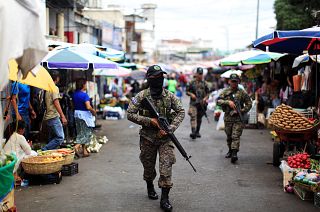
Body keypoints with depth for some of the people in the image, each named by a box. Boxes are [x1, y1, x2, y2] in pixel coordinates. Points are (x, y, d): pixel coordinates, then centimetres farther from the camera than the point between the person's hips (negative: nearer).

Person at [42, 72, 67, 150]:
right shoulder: (55, 88, -9)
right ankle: (45, 150, -17)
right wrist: (63, 117, -20)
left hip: (48, 116, 10)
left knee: (51, 139, 13)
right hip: (54, 116, -10)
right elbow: (56, 103, -17)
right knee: (60, 137, -14)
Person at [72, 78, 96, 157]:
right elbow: (88, 107, -25)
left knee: (81, 133, 14)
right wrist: (93, 111, -9)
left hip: (76, 113, 8)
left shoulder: (74, 94, 5)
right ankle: (76, 146, -16)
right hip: (85, 114, -8)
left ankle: (84, 151, 20)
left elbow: (73, 105, 13)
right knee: (86, 132, 1)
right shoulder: (84, 95, -18)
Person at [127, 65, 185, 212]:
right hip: (147, 137, 0)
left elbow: (181, 111, 1)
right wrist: (149, 121, -17)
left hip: (165, 137, 1)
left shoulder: (169, 95, -1)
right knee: (148, 166, 14)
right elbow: (130, 114, -8)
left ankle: (164, 198, -4)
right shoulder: (142, 96, -7)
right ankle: (150, 187, 41)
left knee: (166, 166, -9)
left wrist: (170, 128, -12)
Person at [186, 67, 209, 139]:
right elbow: (187, 91, 6)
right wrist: (191, 94, -13)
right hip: (193, 102, -3)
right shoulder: (192, 82, 3)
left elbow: (207, 93, 14)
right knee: (193, 117, -16)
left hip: (202, 103, 3)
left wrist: (205, 98, -5)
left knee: (199, 118, 11)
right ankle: (193, 131, -26)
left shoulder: (204, 83, 10)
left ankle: (197, 132, 23)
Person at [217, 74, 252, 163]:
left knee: (236, 136, -12)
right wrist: (228, 102, -19)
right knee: (229, 136, 14)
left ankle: (234, 153, -18)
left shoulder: (242, 92, 4)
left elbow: (249, 104, 7)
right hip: (228, 117, 3)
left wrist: (242, 110, -9)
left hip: (238, 118, -3)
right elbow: (218, 101, -5)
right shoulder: (225, 92, 7)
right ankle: (230, 150, 31)